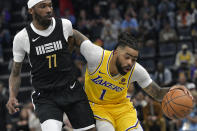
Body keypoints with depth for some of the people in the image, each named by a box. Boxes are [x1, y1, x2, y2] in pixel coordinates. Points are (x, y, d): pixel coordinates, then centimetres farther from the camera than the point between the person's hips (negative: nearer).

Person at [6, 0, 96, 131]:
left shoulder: (65, 25, -3)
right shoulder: (22, 38, -7)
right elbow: (16, 73, 4)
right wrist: (12, 96, -10)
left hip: (72, 90, 3)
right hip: (45, 96, -3)